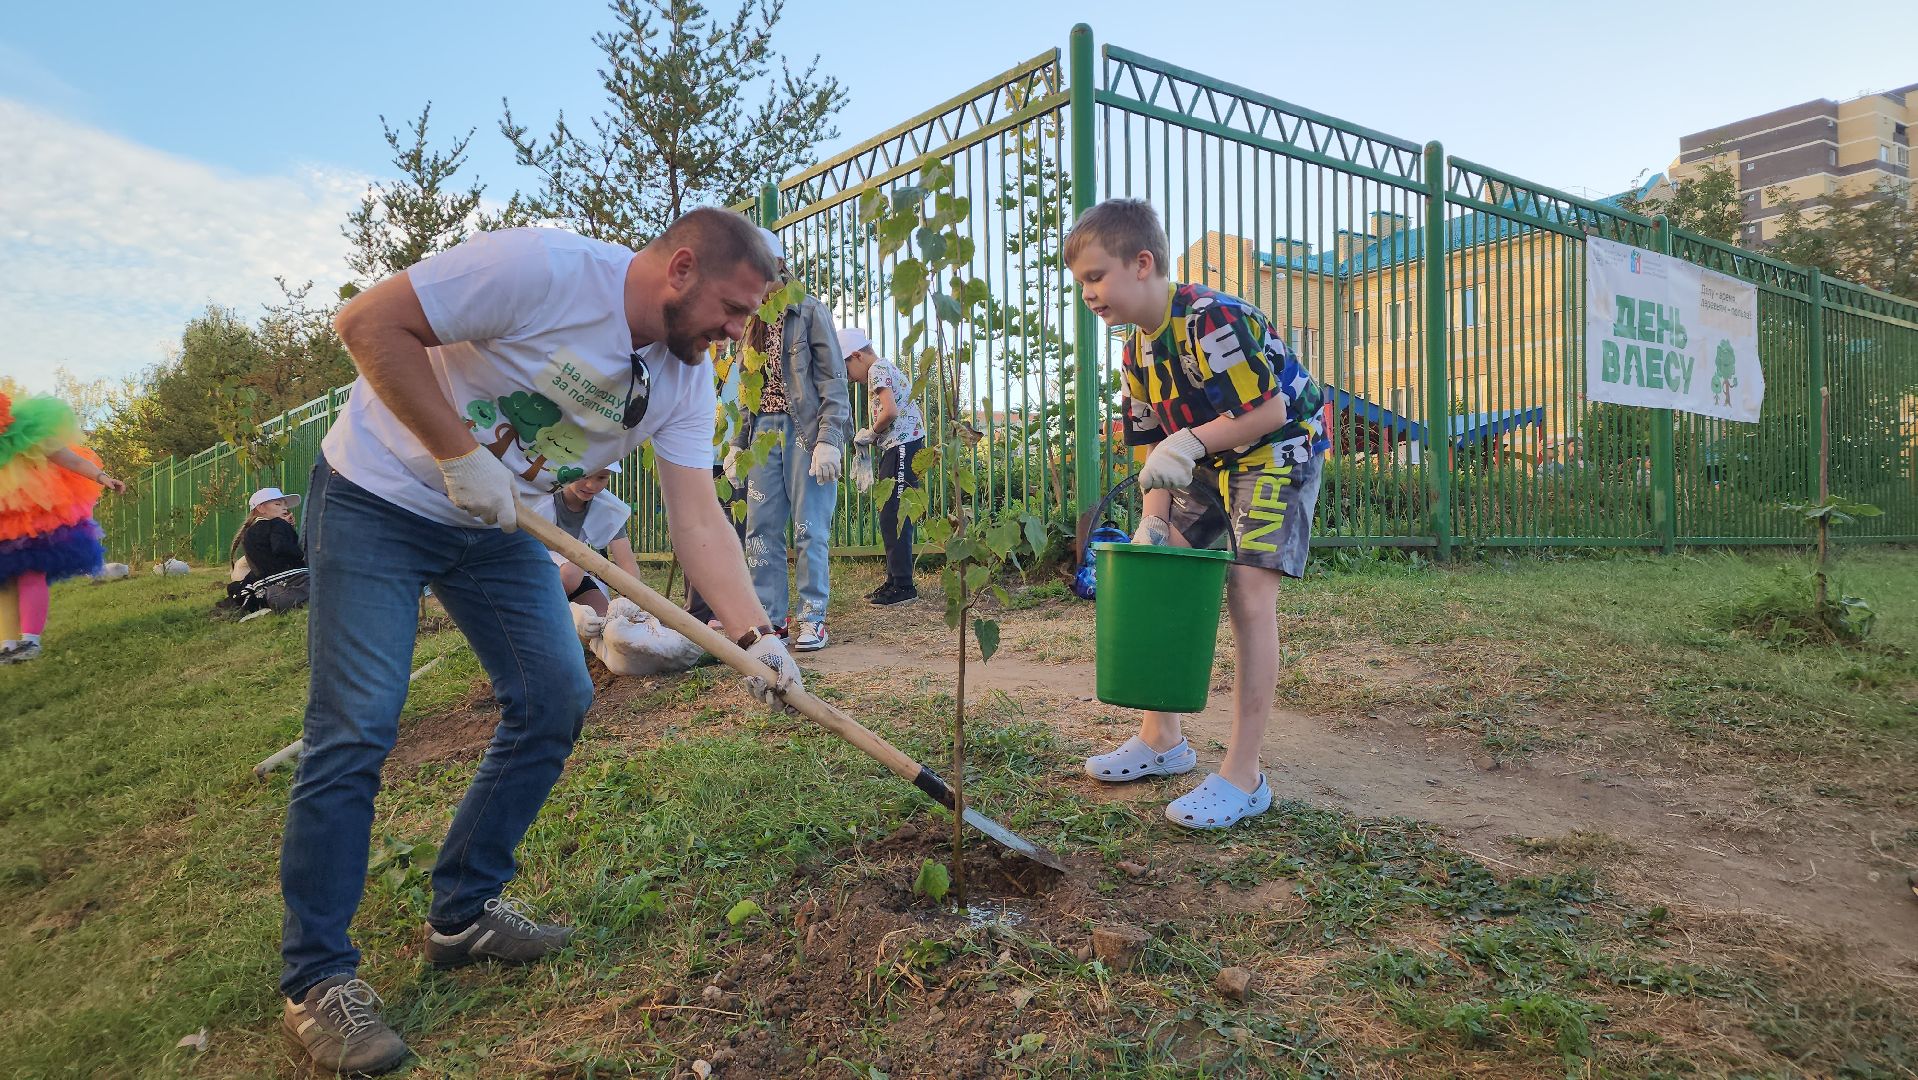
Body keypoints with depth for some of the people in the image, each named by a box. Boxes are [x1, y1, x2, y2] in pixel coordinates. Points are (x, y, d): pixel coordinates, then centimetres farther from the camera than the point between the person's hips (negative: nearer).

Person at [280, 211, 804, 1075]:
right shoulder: (542, 268, -27)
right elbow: (369, 323, -24)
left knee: (555, 701, 0)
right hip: (378, 495, -7)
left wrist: (755, 636, -22)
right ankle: (316, 979, 4)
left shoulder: (685, 380, -6)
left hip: (498, 520, 7)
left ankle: (464, 913, 17)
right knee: (356, 731, -10)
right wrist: (460, 455, -26)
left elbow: (697, 518, -10)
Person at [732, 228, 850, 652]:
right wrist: (737, 443, 13)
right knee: (760, 529, 3)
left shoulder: (810, 312, -1)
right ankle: (768, 615, 9)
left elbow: (833, 379, -7)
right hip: (764, 430, 6)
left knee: (809, 529, -4)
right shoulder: (753, 323, 18)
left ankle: (812, 617, 2)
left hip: (805, 429, -6)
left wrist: (829, 440, -17)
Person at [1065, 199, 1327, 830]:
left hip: (1279, 453, -9)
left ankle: (1243, 777, -9)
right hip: (1209, 465, 9)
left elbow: (1272, 409, -27)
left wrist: (1190, 441, -29)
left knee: (1248, 593, -16)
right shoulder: (1138, 350, 2)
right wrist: (1153, 523, -7)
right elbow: (1157, 445, 4)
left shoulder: (1211, 320, -26)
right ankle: (1162, 740, 16)